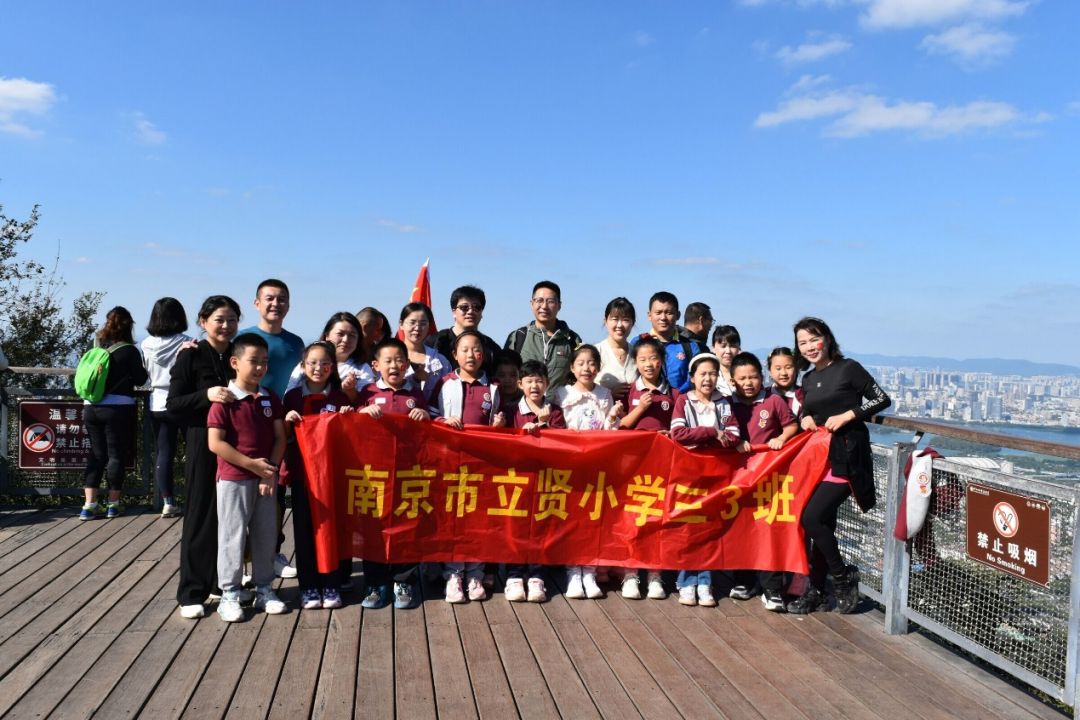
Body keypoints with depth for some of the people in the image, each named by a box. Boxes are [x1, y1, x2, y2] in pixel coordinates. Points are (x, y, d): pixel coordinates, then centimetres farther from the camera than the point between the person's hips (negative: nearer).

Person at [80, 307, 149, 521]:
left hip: (91, 407, 5)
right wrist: (145, 371, 16)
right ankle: (113, 504, 11)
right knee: (117, 454, 5)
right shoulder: (129, 350, -8)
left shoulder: (96, 347, 8)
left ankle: (89, 505, 8)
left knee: (96, 454, 12)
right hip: (118, 408, -5)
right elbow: (140, 379, -4)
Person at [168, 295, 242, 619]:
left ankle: (225, 583, 22)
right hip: (202, 445, -3)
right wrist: (206, 395, -21)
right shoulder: (191, 356, -2)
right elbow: (173, 404, -7)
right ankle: (192, 592, 10)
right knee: (201, 516, 1)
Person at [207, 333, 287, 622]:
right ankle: (229, 595, 13)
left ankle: (264, 590, 24)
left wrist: (271, 471, -9)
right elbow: (215, 443, -15)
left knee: (265, 535, 12)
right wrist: (252, 464, -16)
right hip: (233, 479, -5)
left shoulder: (271, 399, 6)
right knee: (232, 537, 2)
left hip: (266, 479, 5)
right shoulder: (225, 400, -10)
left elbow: (280, 438, 4)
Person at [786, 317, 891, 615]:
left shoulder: (848, 368, -6)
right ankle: (816, 590, 18)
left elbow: (882, 399, -7)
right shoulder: (808, 380, 13)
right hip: (819, 456, 7)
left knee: (811, 518, -14)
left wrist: (847, 415, -16)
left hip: (846, 458, -7)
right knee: (823, 522, 10)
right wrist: (804, 419, 3)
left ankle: (844, 576, 5)